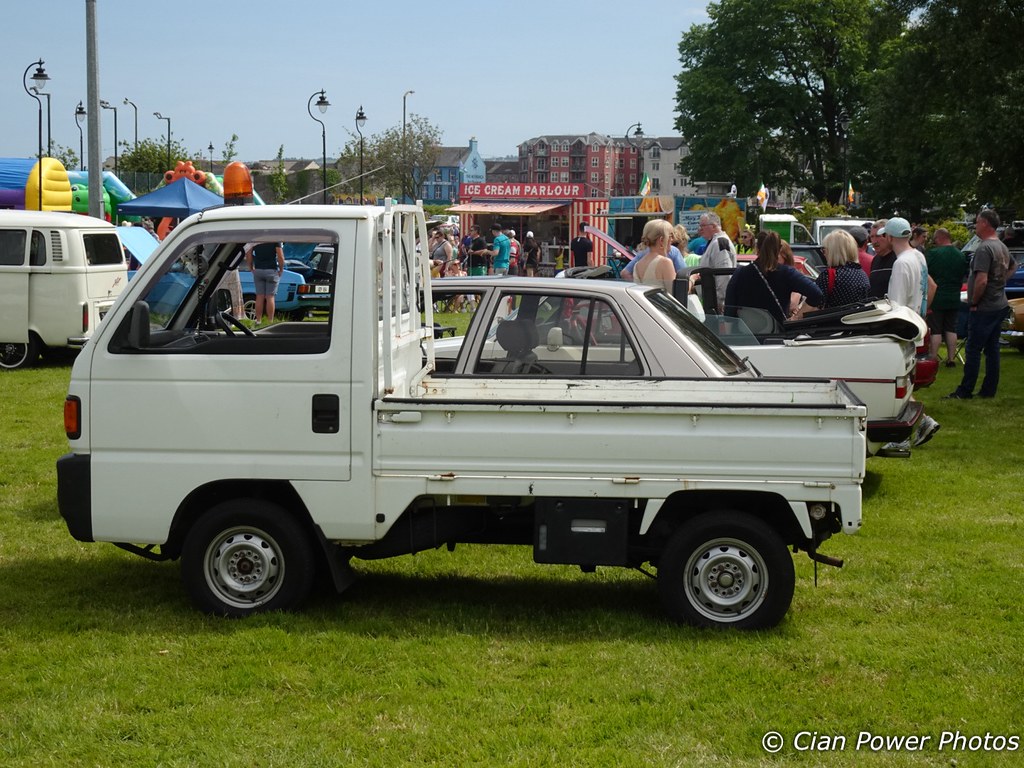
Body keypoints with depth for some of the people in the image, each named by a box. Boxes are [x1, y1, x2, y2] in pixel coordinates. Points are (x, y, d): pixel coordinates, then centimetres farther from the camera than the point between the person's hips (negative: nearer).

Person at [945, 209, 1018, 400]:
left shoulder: (984, 249, -20)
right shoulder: (1002, 247, 10)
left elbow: (981, 280, -28)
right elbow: (1013, 266, 30)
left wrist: (974, 302, -14)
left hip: (984, 309, -9)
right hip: (1000, 305, 9)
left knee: (973, 350, -3)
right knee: (992, 349, 13)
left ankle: (965, 391, 1)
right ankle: (989, 390, 17)